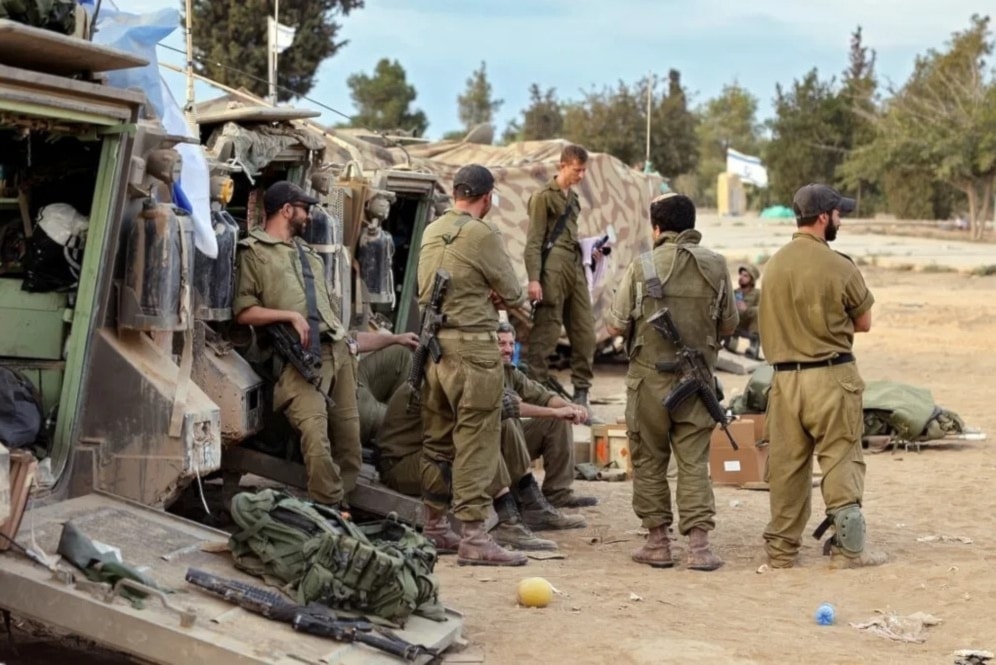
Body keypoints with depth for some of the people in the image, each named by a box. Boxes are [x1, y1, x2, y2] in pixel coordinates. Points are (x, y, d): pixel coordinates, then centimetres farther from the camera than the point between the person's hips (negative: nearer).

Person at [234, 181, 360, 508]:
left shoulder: (306, 252, 27)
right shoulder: (254, 252, 4)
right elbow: (243, 312, -5)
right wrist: (290, 315, -13)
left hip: (337, 349, 7)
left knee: (350, 438, 1)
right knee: (316, 435, -22)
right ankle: (330, 510, -17)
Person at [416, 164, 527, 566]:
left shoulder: (431, 232, 11)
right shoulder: (483, 234, -11)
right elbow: (512, 294, -5)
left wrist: (485, 295, 6)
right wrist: (505, 299, 18)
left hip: (433, 344, 8)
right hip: (472, 347, -8)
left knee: (436, 439, 15)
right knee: (476, 442, -6)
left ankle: (434, 524, 25)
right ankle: (474, 537, -9)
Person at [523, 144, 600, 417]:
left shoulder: (572, 198, 21)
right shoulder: (544, 196, -2)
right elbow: (534, 241, -7)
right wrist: (533, 279, -14)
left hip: (576, 269, 8)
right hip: (553, 269, -8)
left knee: (585, 334, 5)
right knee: (545, 336, -7)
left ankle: (581, 395, 10)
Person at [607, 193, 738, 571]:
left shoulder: (642, 267, -9)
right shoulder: (716, 266, -1)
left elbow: (616, 326, -7)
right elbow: (729, 325, 7)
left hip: (650, 377, -2)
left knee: (649, 461, 10)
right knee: (694, 462, 6)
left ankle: (658, 542, 13)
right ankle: (698, 543, 0)